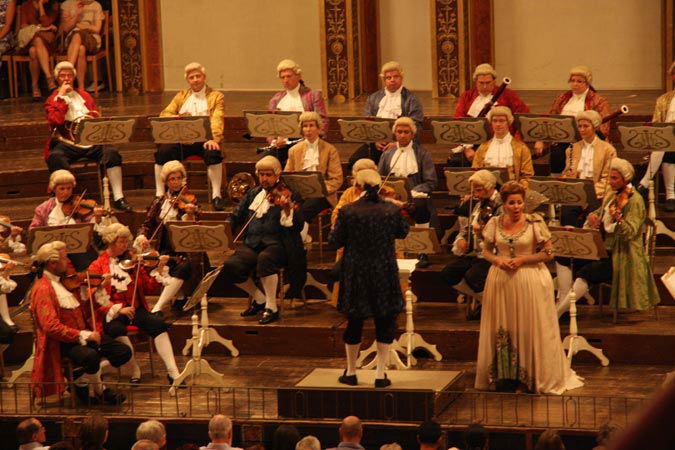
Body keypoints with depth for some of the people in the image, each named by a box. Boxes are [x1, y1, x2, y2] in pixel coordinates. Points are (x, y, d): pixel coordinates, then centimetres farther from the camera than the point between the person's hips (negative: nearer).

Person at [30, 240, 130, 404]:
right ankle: (99, 389, -7)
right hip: (62, 341, -8)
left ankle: (80, 379, 6)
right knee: (91, 356, -37)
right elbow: (51, 326, -23)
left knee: (124, 352, -4)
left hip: (83, 334, 8)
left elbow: (83, 309, 21)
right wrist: (83, 335, -25)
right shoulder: (43, 289, -14)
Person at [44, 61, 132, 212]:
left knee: (111, 152, -26)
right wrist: (61, 96, -2)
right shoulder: (52, 100, 13)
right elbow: (56, 121, -7)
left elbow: (97, 118, 21)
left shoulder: (84, 96, 25)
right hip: (66, 142, -3)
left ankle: (118, 198, -26)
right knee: (55, 157, -37)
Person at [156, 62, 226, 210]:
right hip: (182, 140, 3)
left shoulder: (216, 96, 10)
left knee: (213, 153, -36)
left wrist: (213, 138, -24)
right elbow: (164, 115, 14)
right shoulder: (181, 96, 22)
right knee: (162, 151, -26)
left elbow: (217, 120, -5)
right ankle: (159, 195, -18)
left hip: (204, 140, -3)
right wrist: (174, 117, -11)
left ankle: (216, 195, -28)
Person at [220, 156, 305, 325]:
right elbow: (235, 217, 22)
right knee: (229, 267, -22)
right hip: (252, 245, 5)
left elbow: (297, 226, -8)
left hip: (276, 244, -5)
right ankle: (259, 299, 5)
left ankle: (271, 307, -22)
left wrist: (287, 210, -27)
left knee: (265, 258, -40)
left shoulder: (289, 196, 3)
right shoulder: (252, 194, 18)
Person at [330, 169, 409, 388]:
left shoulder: (347, 212, -13)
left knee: (354, 322, 14)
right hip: (385, 274, 0)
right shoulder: (392, 210, -9)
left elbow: (334, 242, -6)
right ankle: (380, 374, 8)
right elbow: (403, 232, 9)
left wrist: (335, 229, 14)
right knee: (385, 322, 10)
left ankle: (351, 372, 25)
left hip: (355, 274, 0)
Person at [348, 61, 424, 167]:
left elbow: (415, 126, -2)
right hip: (375, 142, 4)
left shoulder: (411, 99, 8)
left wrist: (397, 143, -16)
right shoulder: (373, 98, 21)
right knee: (354, 160, -22)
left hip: (399, 143, -4)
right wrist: (374, 140, -6)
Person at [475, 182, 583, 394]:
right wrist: (497, 260, -9)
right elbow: (486, 251, 12)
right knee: (502, 328, 5)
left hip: (530, 280, -3)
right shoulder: (495, 223, 4)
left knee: (528, 327, -2)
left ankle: (529, 377, 6)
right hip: (500, 280, 3)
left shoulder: (535, 222, -5)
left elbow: (548, 253, -4)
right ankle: (504, 376, 14)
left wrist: (522, 260, -14)